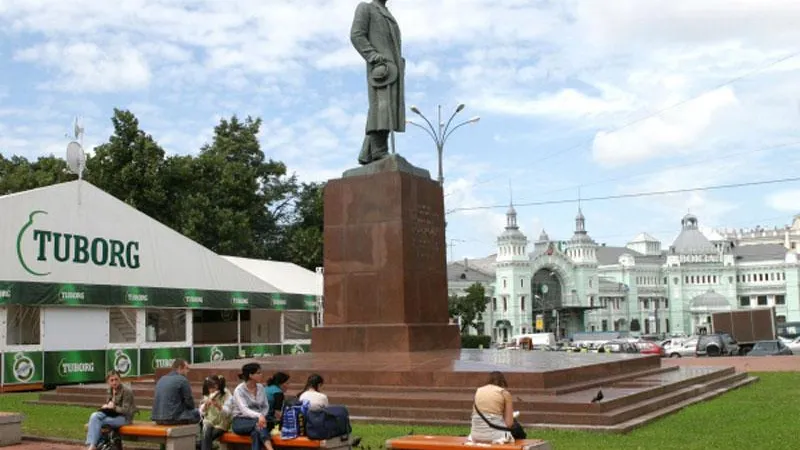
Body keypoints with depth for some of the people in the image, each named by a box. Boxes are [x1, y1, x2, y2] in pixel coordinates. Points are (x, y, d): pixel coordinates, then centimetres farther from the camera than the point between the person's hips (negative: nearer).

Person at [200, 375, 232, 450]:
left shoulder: (226, 394, -6)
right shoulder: (207, 395, 7)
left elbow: (227, 413, -15)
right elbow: (202, 412, 7)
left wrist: (218, 406, -33)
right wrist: (205, 404, -14)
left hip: (221, 424, -3)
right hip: (209, 422, 3)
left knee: (205, 438, -26)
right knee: (206, 433, -30)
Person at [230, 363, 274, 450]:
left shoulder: (261, 388, 5)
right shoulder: (239, 390, -12)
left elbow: (266, 406, 7)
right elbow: (244, 409, -27)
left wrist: (262, 416, -17)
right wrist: (259, 416, -46)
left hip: (256, 420, 4)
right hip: (240, 422, -3)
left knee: (256, 433, -34)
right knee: (257, 423, -36)